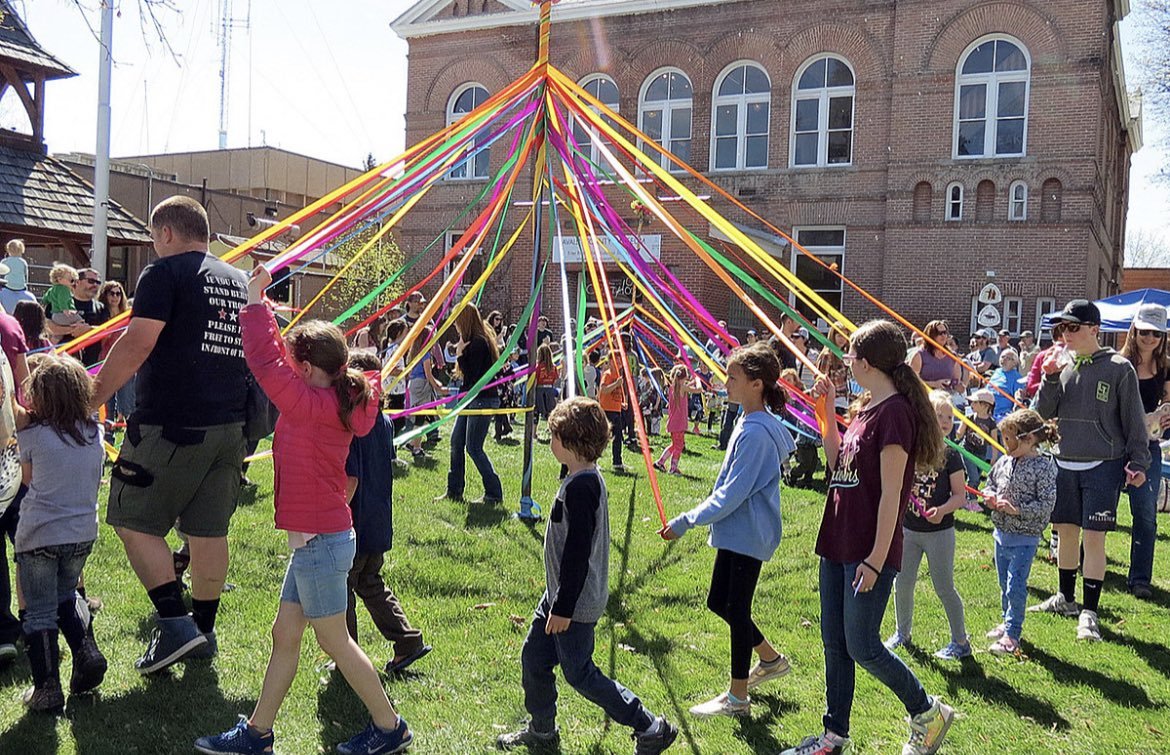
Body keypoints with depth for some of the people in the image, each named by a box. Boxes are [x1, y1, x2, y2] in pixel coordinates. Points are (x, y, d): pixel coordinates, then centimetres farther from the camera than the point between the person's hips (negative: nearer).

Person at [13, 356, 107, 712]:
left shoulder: (34, 433, -10)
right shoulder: (94, 433, 1)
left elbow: (29, 478, 4)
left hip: (39, 535, -4)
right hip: (83, 533, 4)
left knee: (40, 613, 6)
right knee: (66, 596, 25)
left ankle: (47, 688, 8)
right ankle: (86, 651, 10)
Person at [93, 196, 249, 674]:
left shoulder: (165, 273, -6)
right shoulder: (240, 281, 16)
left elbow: (137, 344, -15)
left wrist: (91, 398, -9)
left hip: (170, 425, -7)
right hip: (228, 425, 7)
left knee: (134, 521, 4)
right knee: (209, 529, 12)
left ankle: (175, 623, -2)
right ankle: (202, 631, 21)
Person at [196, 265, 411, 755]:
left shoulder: (312, 405, -18)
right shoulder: (334, 404, 7)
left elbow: (266, 362, -24)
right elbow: (275, 362, 18)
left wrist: (255, 300, -14)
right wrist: (260, 307, 19)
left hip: (321, 542, -9)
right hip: (317, 539, 9)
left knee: (335, 641, 4)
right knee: (284, 635, 16)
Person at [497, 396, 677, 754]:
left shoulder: (579, 487, -25)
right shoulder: (590, 478, 7)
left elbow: (577, 551, -26)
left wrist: (564, 608, -21)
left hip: (574, 603, -10)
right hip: (561, 595, 10)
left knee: (579, 673, 2)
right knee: (533, 657, 17)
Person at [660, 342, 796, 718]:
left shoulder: (755, 432, -22)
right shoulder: (752, 423, 9)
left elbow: (732, 494, -23)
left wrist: (685, 522, -18)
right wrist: (695, 518, 19)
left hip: (747, 534, -10)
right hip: (736, 531, 10)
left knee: (736, 610, 1)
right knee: (718, 602, 18)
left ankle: (737, 697, 16)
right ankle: (771, 659, 35)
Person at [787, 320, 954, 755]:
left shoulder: (894, 411, -17)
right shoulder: (866, 407, 11)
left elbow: (890, 494, -19)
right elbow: (837, 463, 19)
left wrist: (876, 559, -19)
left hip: (869, 553, -9)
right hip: (838, 545, 9)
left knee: (862, 647, 1)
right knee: (834, 644, 14)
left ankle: (928, 714, 24)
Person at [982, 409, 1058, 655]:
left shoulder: (1043, 467, -16)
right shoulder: (1004, 462, 3)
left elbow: (1047, 505, -18)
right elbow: (990, 483, 17)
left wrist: (1016, 510, -24)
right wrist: (990, 496, -5)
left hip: (1025, 538, -7)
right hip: (1001, 533, 7)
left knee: (1015, 586, -5)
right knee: (1005, 584, 19)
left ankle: (1012, 635, 6)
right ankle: (1008, 622, 36)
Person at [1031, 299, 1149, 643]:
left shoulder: (1118, 368, -6)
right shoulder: (1062, 365, 5)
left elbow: (1134, 420, -2)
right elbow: (1044, 413, 3)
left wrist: (1138, 463, -5)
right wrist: (1050, 378, -10)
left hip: (1103, 466, -4)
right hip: (1065, 463, 5)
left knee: (1094, 537, -4)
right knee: (1065, 531, 13)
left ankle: (1089, 612, 5)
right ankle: (1066, 598, 28)